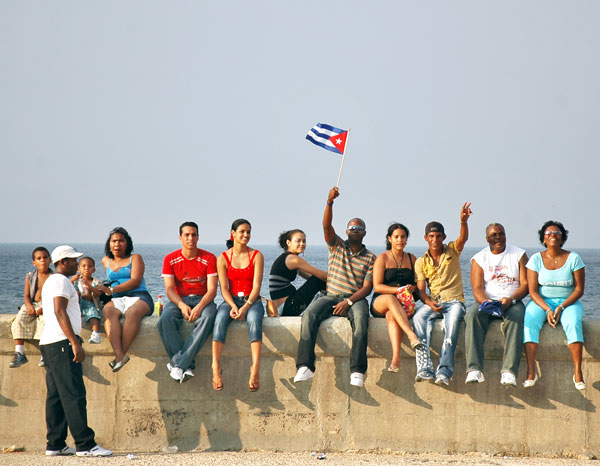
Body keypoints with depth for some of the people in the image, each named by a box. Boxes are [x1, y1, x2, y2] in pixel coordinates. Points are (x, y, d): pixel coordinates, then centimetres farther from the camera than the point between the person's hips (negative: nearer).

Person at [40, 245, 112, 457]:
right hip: (61, 343, -11)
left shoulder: (50, 281, 24)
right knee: (74, 394, -12)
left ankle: (55, 445, 8)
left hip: (49, 344, 11)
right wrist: (75, 342, -22)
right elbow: (59, 312, -18)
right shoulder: (61, 281, -8)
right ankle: (85, 444, -15)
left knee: (55, 395, 8)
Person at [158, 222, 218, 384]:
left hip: (203, 300, -1)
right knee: (165, 320, -33)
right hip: (179, 300, 1)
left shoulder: (209, 259, 0)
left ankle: (177, 363, -38)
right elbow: (169, 289, -4)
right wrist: (182, 306, -24)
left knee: (207, 318, -37)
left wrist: (200, 307, -26)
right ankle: (187, 366, -32)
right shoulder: (170, 259, 4)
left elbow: (212, 290, -7)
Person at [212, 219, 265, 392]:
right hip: (231, 300, 1)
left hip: (252, 300, -1)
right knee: (220, 319, -33)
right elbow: (224, 288, 0)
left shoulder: (256, 256, 4)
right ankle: (216, 367, -43)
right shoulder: (223, 258, 7)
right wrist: (233, 306, -19)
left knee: (254, 319, -36)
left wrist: (245, 307, -20)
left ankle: (255, 368, -49)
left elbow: (256, 286, -5)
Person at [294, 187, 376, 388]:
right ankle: (305, 367, -37)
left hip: (355, 298, -2)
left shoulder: (370, 257, 10)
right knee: (309, 314, -29)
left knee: (360, 318, -37)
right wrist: (329, 203, -21)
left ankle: (357, 371, -42)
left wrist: (349, 301, -16)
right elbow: (326, 226, -3)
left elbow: (367, 287, 1)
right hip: (331, 296, 2)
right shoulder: (337, 246, 15)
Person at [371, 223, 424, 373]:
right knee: (390, 299, -39)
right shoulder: (382, 258, 4)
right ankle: (412, 336, -56)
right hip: (379, 303, -1)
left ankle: (396, 358, -54)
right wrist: (399, 290, -17)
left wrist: (412, 288, -6)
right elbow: (377, 287, -5)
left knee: (391, 316, -35)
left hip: (404, 305, 2)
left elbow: (417, 283, 19)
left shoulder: (411, 259, 16)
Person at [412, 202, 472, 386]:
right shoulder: (421, 262, 12)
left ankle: (444, 370, -42)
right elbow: (421, 288, 4)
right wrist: (428, 302, -18)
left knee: (453, 320, -36)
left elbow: (463, 238, -13)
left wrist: (464, 221, -35)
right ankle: (424, 369, -41)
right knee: (418, 317, -32)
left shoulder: (452, 251, 8)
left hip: (454, 300, -2)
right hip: (433, 302, 2)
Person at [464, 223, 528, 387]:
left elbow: (525, 284, 0)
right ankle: (474, 370, -42)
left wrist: (510, 299, -19)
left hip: (512, 302, -1)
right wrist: (486, 302, -24)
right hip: (487, 301, 1)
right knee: (472, 315, -32)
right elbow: (477, 288, -1)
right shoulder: (479, 258, 10)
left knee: (516, 318, -36)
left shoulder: (519, 255, 8)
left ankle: (509, 371, -46)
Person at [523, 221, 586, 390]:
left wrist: (561, 307, -17)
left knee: (573, 323, -34)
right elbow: (533, 291, -3)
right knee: (529, 321, -31)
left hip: (568, 301, -1)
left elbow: (579, 289, -4)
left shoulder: (573, 258, -1)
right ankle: (531, 372, -36)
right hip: (542, 302, 1)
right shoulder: (536, 259, 1)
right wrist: (547, 310, -19)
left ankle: (578, 372, -35)